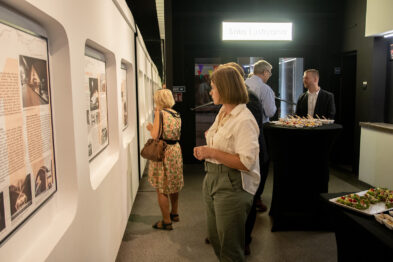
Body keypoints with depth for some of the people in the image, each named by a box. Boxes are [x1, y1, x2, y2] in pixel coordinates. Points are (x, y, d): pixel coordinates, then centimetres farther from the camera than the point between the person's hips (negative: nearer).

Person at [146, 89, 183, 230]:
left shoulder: (160, 113, -14)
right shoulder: (177, 114, 7)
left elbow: (155, 135, -19)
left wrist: (150, 128, 3)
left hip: (163, 152, -8)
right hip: (176, 150, 8)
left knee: (161, 189, 2)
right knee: (173, 185, 21)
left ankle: (166, 221, 8)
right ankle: (174, 213, 35)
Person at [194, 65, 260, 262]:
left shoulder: (244, 120, -19)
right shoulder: (222, 113, 11)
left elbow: (246, 162, -26)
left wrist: (211, 152, -21)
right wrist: (203, 151, 5)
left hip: (232, 187, -9)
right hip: (212, 180, 9)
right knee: (214, 238, 21)